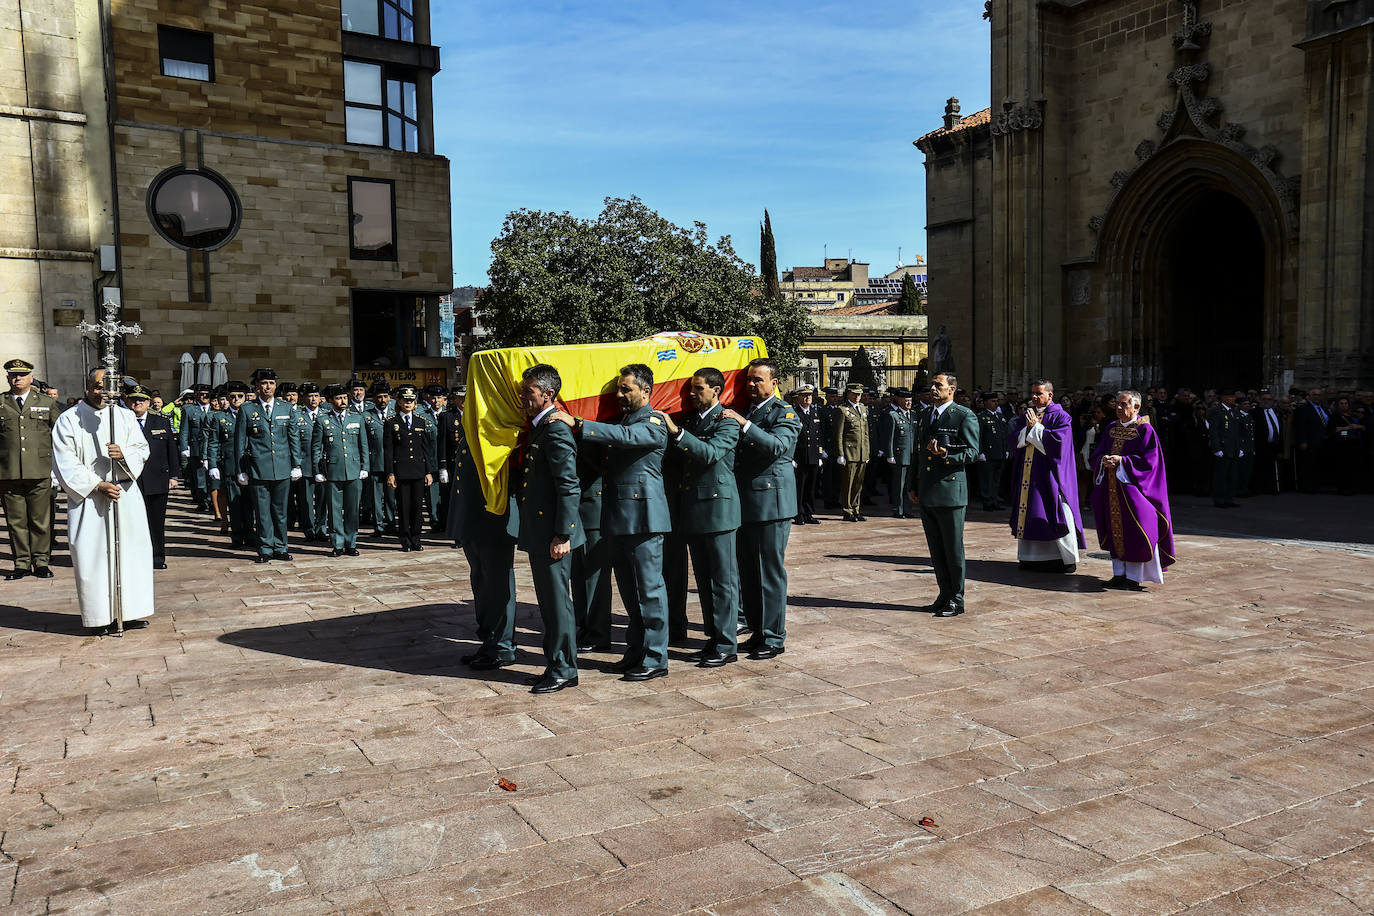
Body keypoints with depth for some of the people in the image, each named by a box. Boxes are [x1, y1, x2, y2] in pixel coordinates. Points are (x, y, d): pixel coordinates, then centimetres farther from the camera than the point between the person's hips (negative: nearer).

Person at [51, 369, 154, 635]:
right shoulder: (68, 420, 2)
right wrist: (97, 485, -13)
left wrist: (123, 454, -16)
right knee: (92, 555, -3)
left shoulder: (124, 416, 11)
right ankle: (98, 617, 4)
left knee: (131, 551, 2)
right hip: (87, 498, -2)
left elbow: (142, 449, 7)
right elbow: (66, 464, -4)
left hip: (125, 495, 3)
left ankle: (132, 612, 10)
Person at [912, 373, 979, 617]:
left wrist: (946, 454, -24)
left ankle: (956, 600, 9)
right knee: (936, 549, 12)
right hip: (927, 495, 7)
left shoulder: (965, 416, -6)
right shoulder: (926, 415, 16)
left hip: (951, 491, -7)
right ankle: (945, 594, 23)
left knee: (953, 549, 0)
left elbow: (972, 453, -9)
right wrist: (915, 486, 18)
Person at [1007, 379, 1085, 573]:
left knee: (1056, 515, -5)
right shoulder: (1026, 415, 14)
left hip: (1049, 475, -6)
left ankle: (1067, 559, 3)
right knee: (1028, 513, 7)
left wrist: (1036, 427, -12)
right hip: (1028, 475, 6)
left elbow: (1057, 442, -19)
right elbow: (1012, 440, 5)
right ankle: (1032, 557, 17)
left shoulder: (1060, 417, -4)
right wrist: (1027, 428, -11)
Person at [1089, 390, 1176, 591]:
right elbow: (1096, 454, 13)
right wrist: (1103, 460, -9)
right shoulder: (1111, 428, 13)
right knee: (1115, 529, 9)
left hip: (1131, 486, -6)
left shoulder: (1145, 429, -6)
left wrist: (1122, 461, -19)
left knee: (1133, 529, -6)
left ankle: (1134, 576, 1)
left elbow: (1149, 459, -13)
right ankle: (1119, 573, 16)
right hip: (1111, 487, 6)